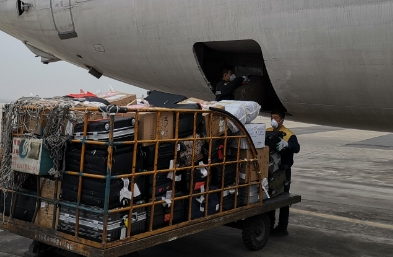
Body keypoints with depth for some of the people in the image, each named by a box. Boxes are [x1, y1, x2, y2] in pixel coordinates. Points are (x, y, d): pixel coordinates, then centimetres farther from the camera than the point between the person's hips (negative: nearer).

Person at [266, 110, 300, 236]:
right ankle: (269, 225, 27)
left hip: (283, 171, -6)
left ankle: (282, 228, 12)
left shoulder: (288, 134, -12)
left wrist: (286, 144, -45)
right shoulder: (267, 132, 5)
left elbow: (296, 148, -25)